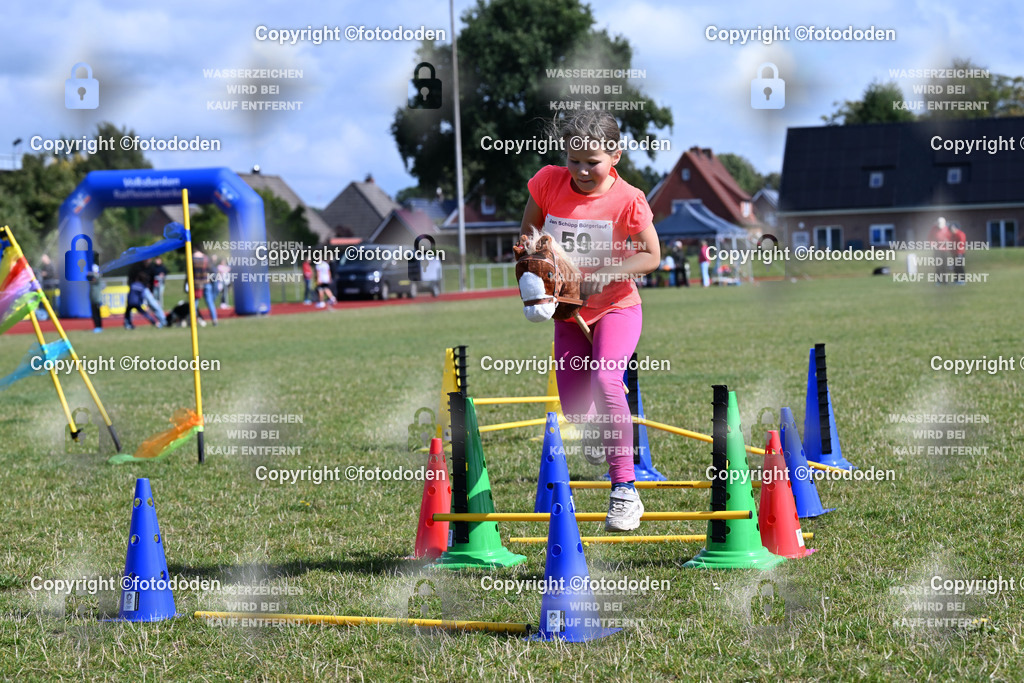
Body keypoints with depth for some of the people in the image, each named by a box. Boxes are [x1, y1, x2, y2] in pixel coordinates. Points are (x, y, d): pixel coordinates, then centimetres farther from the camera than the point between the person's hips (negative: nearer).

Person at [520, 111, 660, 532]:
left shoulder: (628, 200, -16)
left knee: (605, 381, -30)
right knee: (574, 411, 3)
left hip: (617, 307, -4)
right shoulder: (549, 182, -6)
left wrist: (608, 271, -22)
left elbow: (652, 257, -7)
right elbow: (527, 234, 7)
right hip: (568, 310, 4)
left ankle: (624, 490, -25)